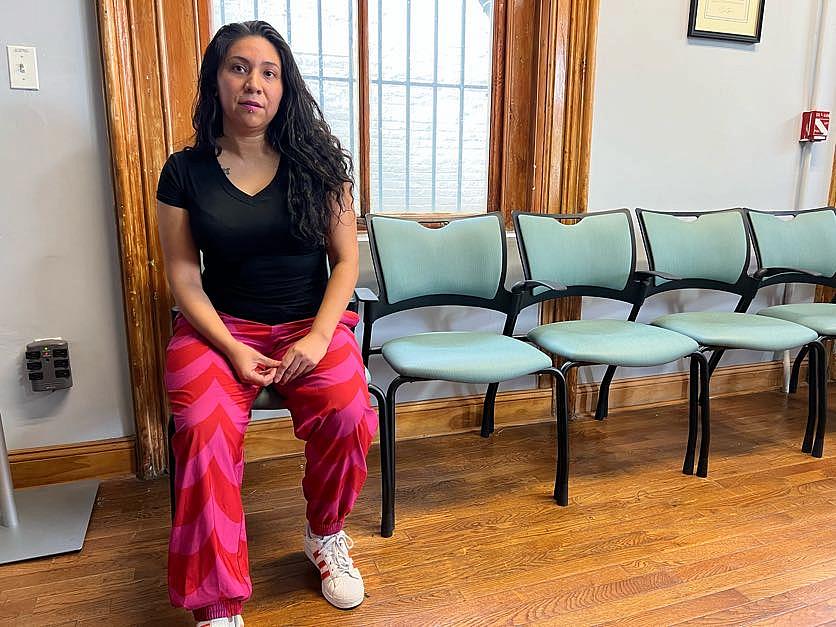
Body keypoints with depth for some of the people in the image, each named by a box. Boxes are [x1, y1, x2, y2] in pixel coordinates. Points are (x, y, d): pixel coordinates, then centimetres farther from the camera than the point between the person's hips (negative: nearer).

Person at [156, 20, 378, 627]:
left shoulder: (317, 162, 3)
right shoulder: (185, 171, 3)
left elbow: (346, 260, 1)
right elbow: (184, 275, 1)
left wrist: (319, 337, -13)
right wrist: (231, 350, -13)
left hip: (313, 324, 0)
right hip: (220, 326, 0)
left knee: (348, 416, -27)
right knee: (205, 431, -29)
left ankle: (326, 534, 5)